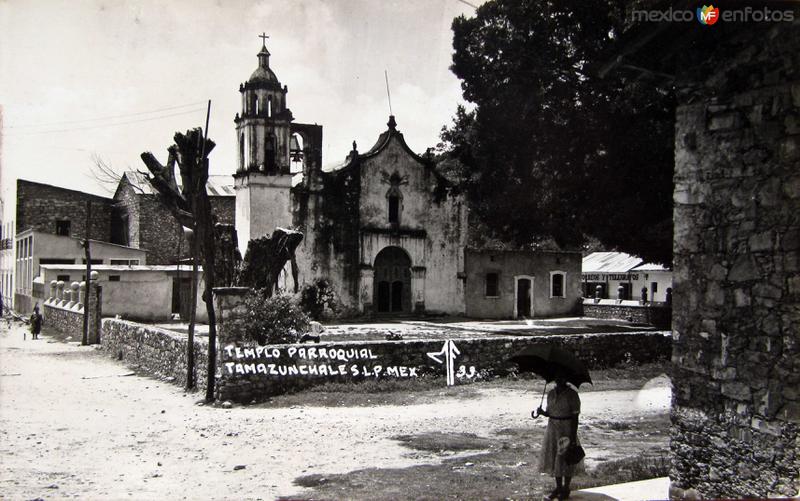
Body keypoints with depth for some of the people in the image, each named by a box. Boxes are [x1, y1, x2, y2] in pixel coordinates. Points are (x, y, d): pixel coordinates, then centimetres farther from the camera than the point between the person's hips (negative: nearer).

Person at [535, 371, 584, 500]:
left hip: (567, 430, -6)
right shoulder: (551, 393, 7)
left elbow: (575, 417, -13)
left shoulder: (572, 395, -12)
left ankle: (566, 489, 15)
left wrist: (573, 436, -16)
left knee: (566, 459, 2)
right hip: (553, 429, 6)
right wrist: (542, 412, -10)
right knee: (554, 458, 11)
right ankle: (558, 487, 24)